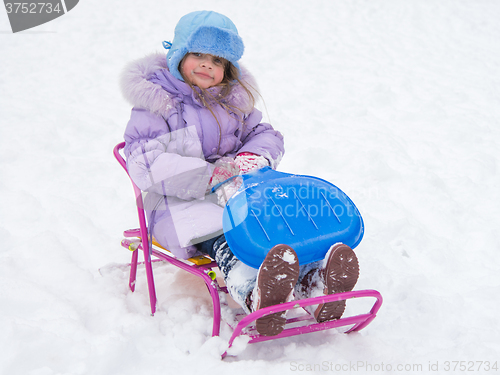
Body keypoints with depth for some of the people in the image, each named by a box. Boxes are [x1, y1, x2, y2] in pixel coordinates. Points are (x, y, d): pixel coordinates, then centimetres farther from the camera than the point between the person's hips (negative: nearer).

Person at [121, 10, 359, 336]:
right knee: (223, 238, -38)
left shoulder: (234, 99, 19)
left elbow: (265, 134, 19)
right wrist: (211, 177, -22)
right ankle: (256, 298, -65)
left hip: (240, 189, 5)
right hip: (181, 201, -4)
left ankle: (316, 287, -51)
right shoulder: (158, 103, 1)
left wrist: (252, 157, -10)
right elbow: (146, 164, -11)